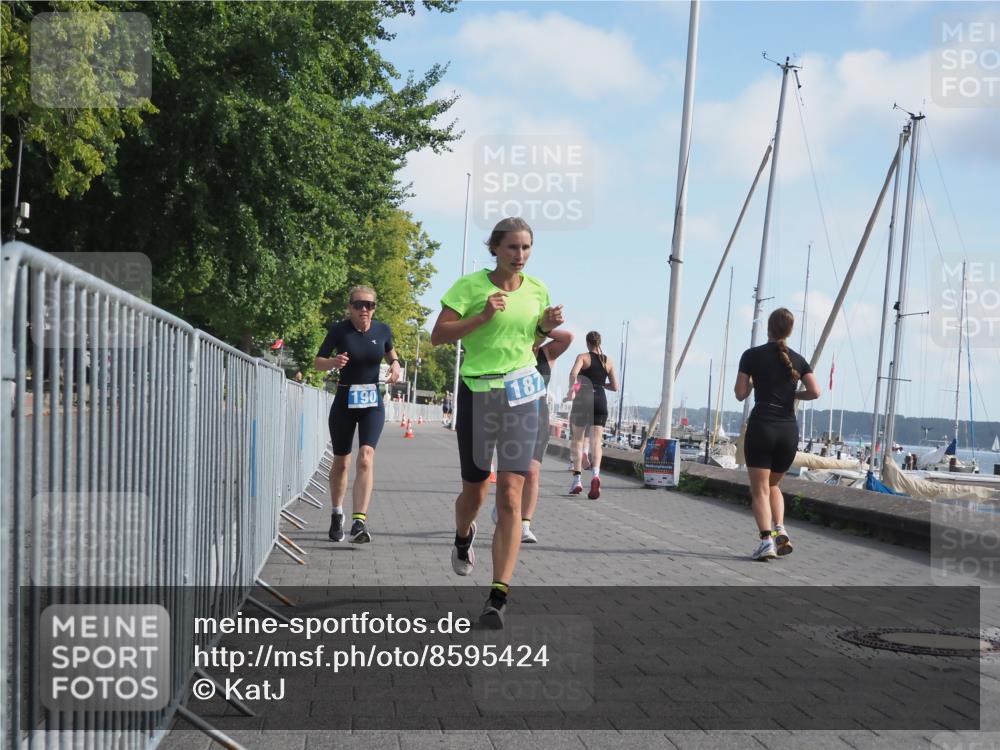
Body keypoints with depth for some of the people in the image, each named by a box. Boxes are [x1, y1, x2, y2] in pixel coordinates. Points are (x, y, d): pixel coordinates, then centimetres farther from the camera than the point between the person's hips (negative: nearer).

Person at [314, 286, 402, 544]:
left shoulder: (382, 330, -2)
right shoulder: (339, 330, -8)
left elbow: (390, 353, 19)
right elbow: (317, 362, -1)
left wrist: (395, 365, -3)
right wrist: (333, 362, -23)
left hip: (372, 403, 0)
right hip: (344, 402, 0)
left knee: (366, 458, -18)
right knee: (341, 463, 12)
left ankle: (359, 522, -26)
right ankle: (337, 515, 35)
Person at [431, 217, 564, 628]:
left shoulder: (537, 290, 7)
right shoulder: (471, 285, -4)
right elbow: (438, 335, -9)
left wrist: (546, 328, 0)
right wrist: (483, 316, -20)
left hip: (521, 396, 2)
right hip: (477, 393, -1)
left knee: (510, 496, -11)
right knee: (475, 490, 12)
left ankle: (498, 597, -12)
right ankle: (463, 537, 50)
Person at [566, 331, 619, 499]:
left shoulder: (583, 357, 0)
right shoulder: (608, 361, 11)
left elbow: (573, 373, -20)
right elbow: (615, 387, 10)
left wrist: (572, 388, -12)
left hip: (582, 399, -2)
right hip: (600, 400, 2)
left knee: (577, 439, 12)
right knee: (596, 441, -3)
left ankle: (577, 480, 8)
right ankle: (595, 474, -30)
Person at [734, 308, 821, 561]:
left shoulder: (752, 355, -1)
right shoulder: (797, 359, 8)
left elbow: (740, 394, 0)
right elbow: (815, 392, -3)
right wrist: (793, 394, 16)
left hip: (761, 426, -3)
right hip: (789, 429, 4)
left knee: (760, 489, -1)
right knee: (773, 485, 21)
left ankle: (766, 539, -17)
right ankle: (780, 530, 1)